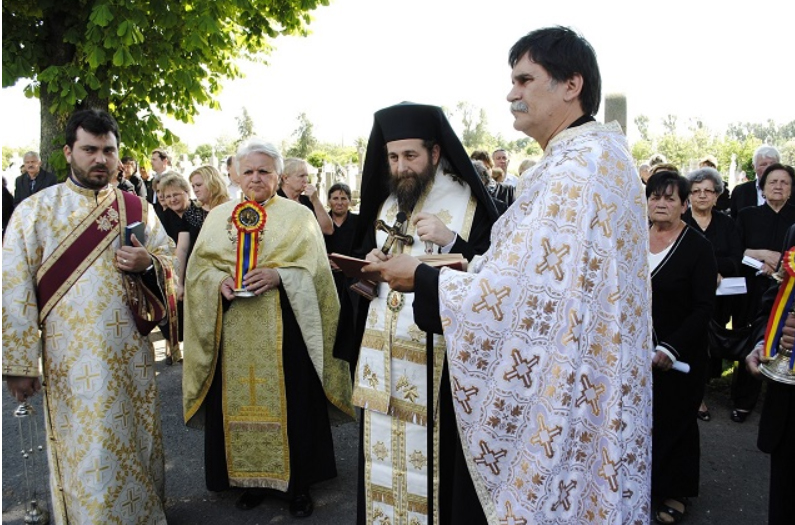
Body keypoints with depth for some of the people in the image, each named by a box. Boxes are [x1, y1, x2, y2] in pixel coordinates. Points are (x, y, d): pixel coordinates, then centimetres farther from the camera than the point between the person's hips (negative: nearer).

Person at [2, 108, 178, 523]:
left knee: (136, 443, 13)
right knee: (85, 454, 5)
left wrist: (147, 264, -15)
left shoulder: (137, 209, 6)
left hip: (131, 351, 3)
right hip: (71, 357, -2)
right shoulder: (35, 209, -2)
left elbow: (169, 263, 9)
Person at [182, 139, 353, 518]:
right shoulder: (218, 216, 12)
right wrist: (220, 280, -13)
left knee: (289, 400, 2)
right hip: (233, 330, 3)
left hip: (283, 328, -2)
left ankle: (298, 482, 19)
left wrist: (278, 275, -21)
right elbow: (199, 267, 7)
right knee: (239, 401, 7)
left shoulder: (298, 216, 4)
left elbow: (313, 270, -4)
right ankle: (251, 477, 25)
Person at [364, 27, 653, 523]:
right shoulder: (598, 157, 12)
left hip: (563, 392, -10)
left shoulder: (576, 167, -21)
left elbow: (522, 289, -25)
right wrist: (463, 265, 7)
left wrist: (423, 276, -13)